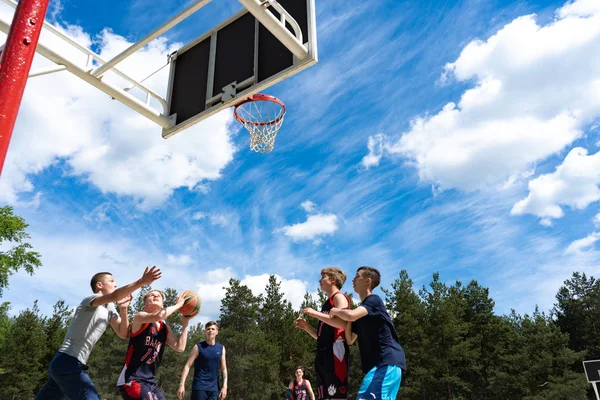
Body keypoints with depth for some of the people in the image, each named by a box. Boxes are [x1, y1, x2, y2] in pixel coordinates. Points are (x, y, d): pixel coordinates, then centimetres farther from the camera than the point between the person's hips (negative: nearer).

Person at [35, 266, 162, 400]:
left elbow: (123, 334, 6)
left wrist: (123, 309, -6)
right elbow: (115, 296, -34)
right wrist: (141, 282, -40)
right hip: (67, 362, -10)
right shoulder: (90, 300, -12)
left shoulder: (110, 309, 14)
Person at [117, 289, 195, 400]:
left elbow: (180, 347, 2)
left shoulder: (165, 328, 13)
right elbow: (158, 316, -28)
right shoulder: (139, 317, -7)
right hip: (132, 380, -8)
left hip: (150, 382, 8)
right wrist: (178, 305, -14)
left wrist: (185, 324, 0)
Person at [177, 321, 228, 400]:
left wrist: (224, 386, -1)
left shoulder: (221, 348, 7)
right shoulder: (198, 347, -3)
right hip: (199, 386, -3)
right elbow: (187, 366, -5)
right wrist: (182, 384, -14)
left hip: (214, 388, 4)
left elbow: (224, 369, 9)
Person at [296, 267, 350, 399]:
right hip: (323, 354, 9)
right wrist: (306, 327, 12)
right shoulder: (327, 303, 26)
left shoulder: (339, 297, 1)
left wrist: (315, 313, -14)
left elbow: (343, 323, -18)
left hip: (335, 351, -9)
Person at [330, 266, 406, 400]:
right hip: (379, 363, 10)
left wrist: (335, 311, -5)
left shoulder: (374, 300, -6)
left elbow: (351, 315, -24)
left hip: (388, 361, -10)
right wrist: (348, 321, 6)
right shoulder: (361, 312, 21)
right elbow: (350, 340, 20)